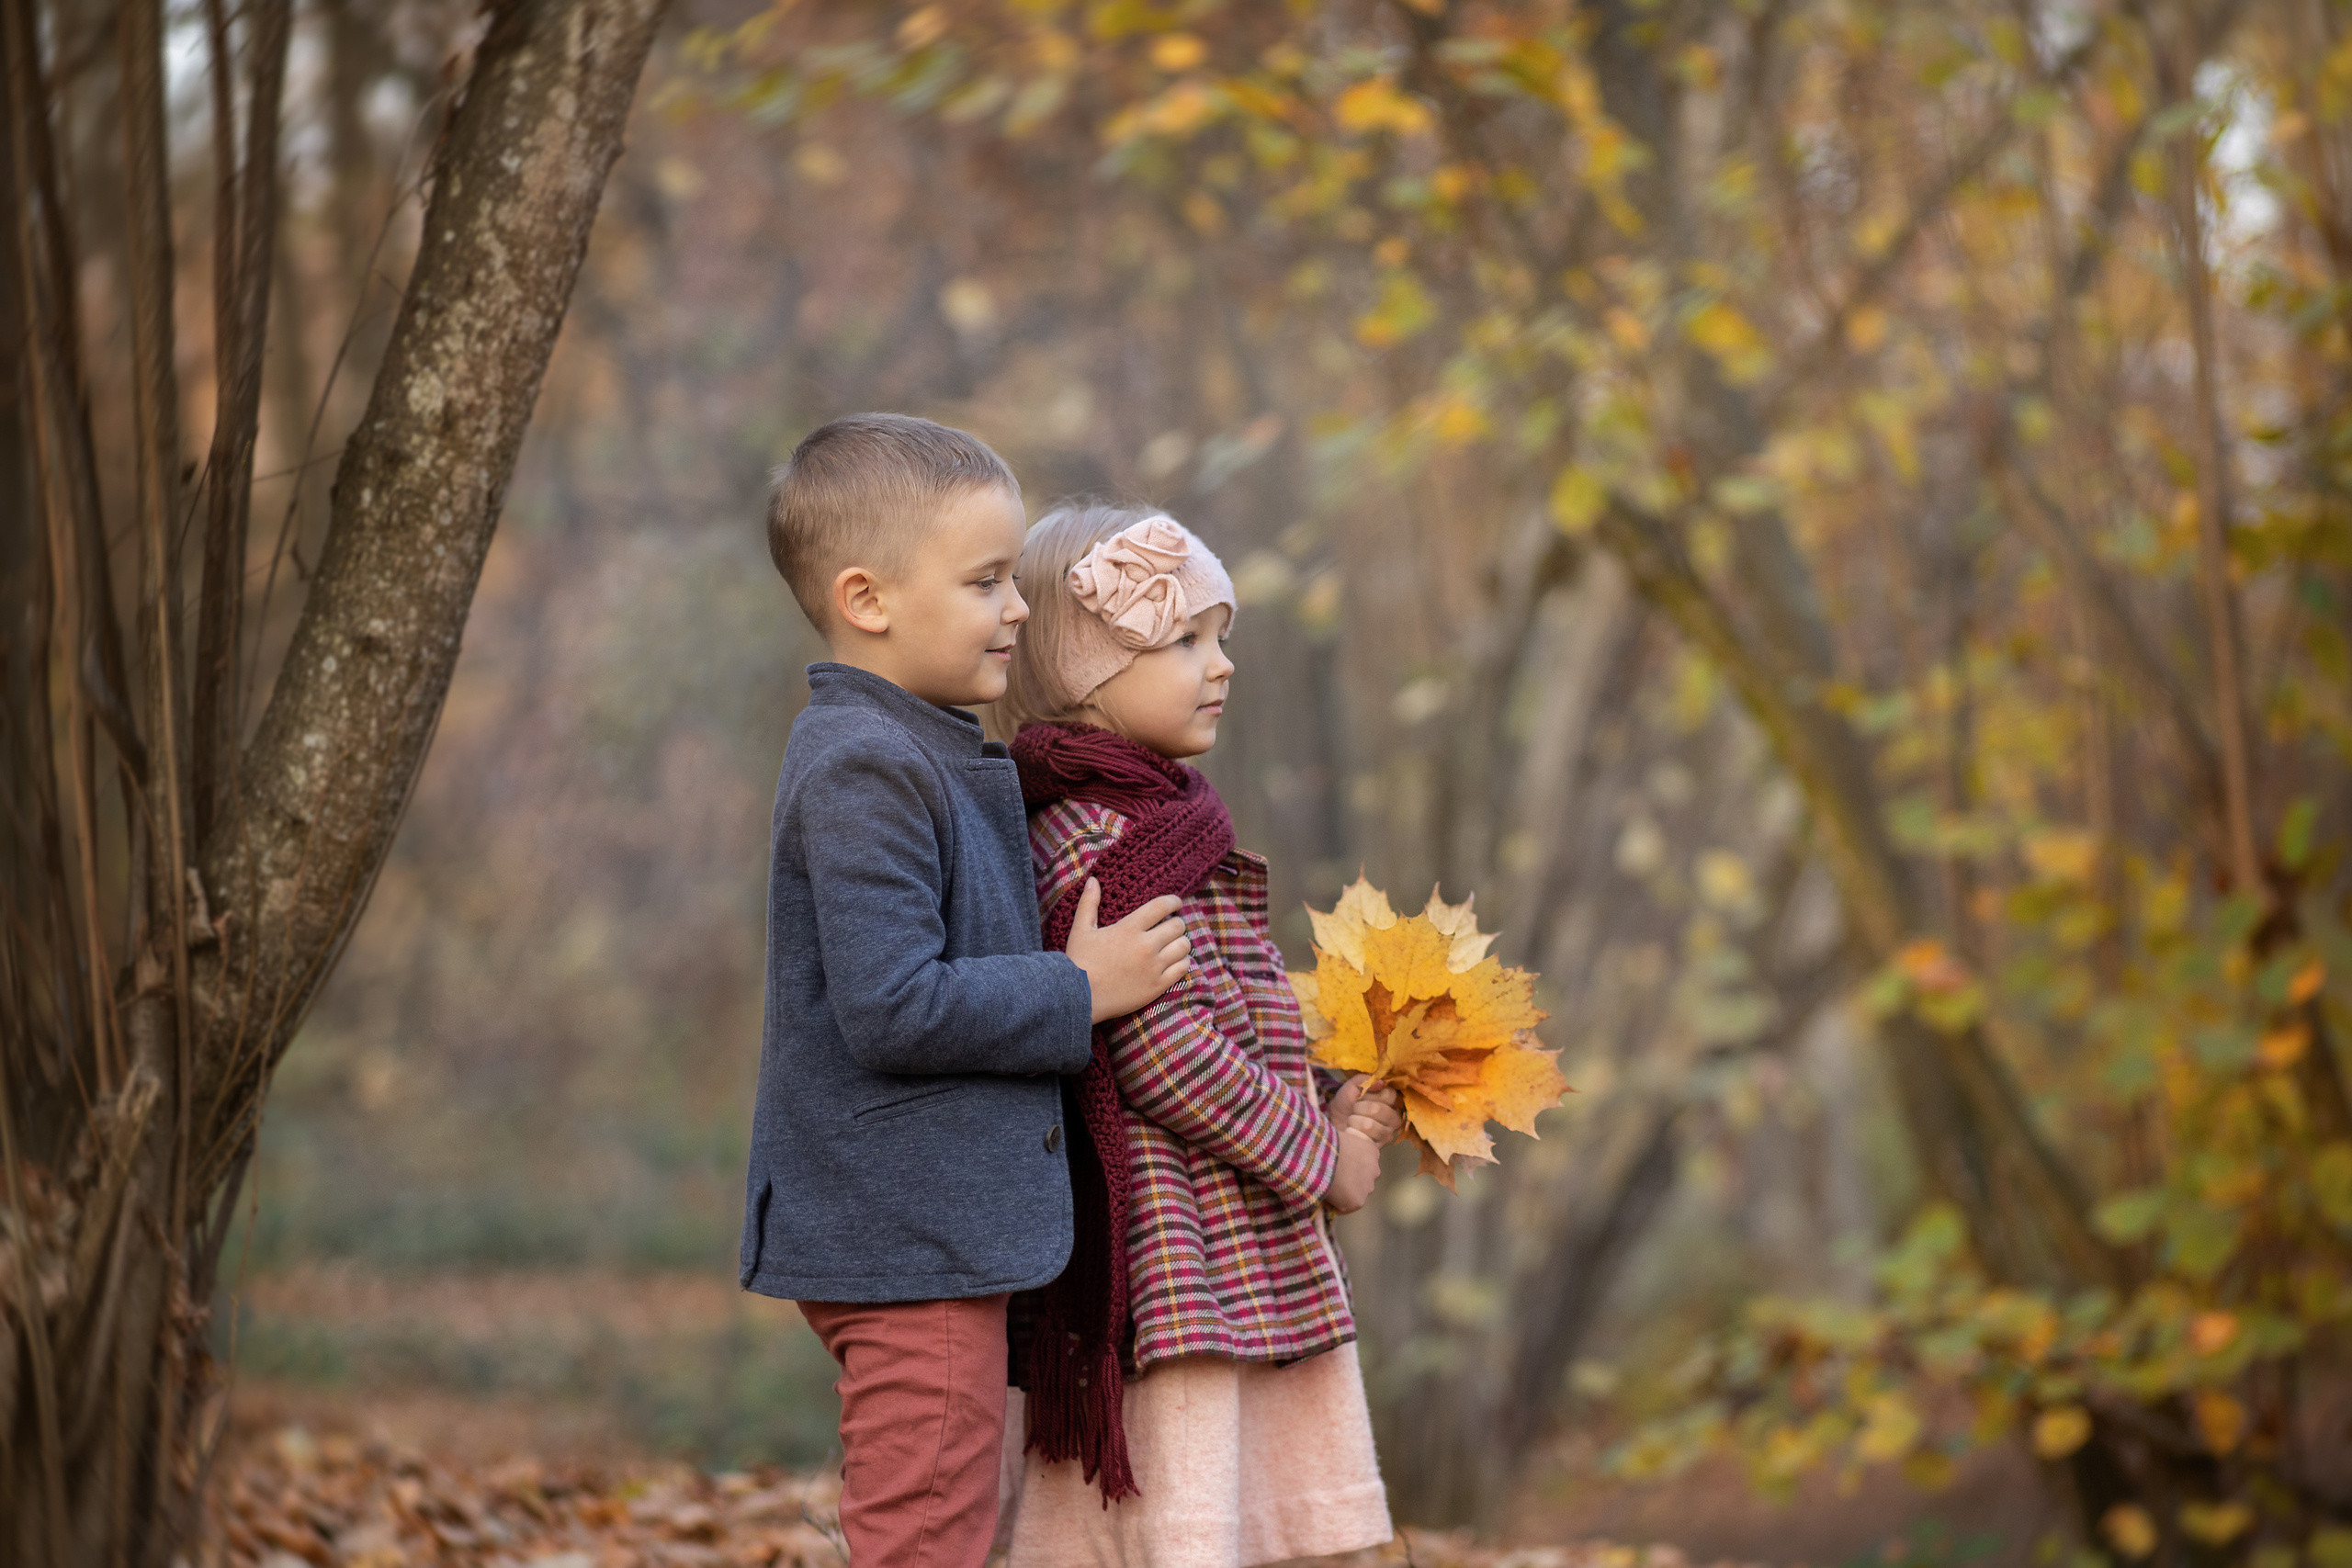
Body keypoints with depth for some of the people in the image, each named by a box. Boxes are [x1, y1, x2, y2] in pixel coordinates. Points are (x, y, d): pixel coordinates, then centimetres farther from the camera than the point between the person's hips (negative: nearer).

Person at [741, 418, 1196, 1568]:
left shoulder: (928, 759, 14)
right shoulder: (860, 773, -19)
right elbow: (893, 1009, -26)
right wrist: (1079, 993, -16)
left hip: (937, 1229, 11)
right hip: (906, 1244, -11)